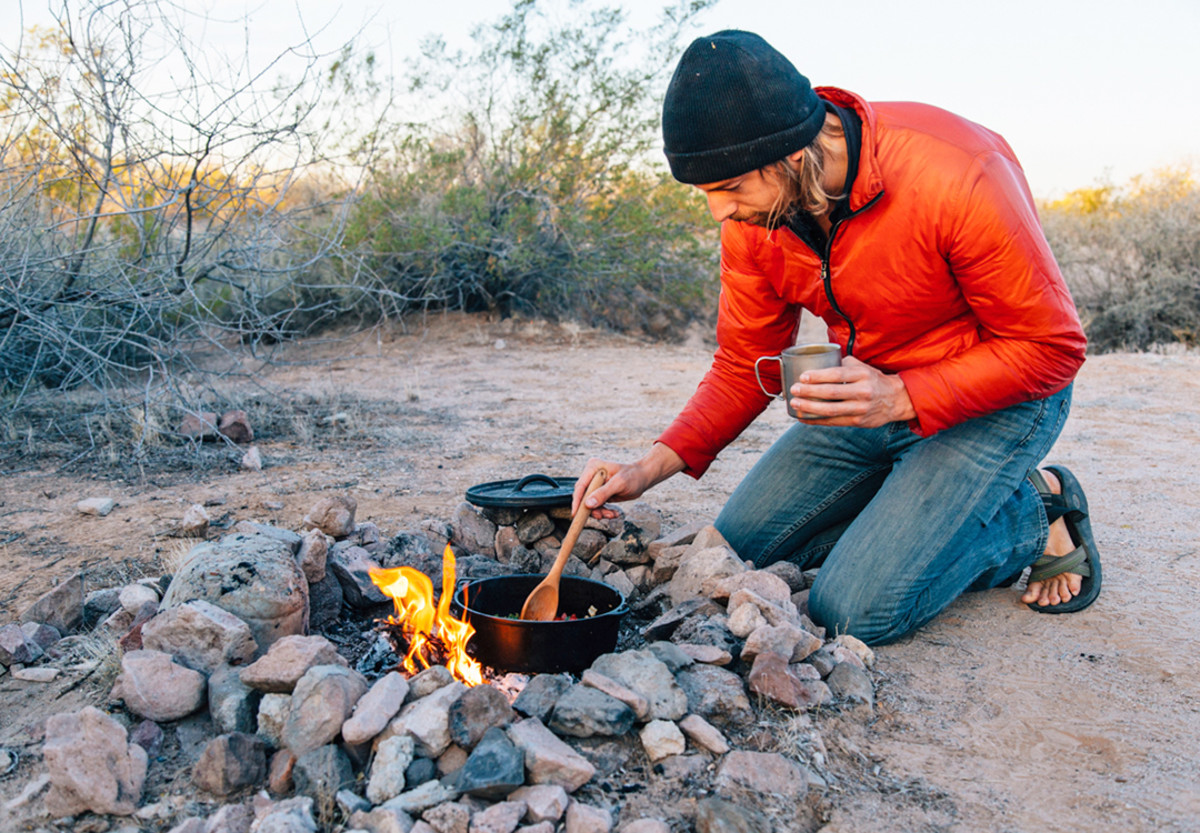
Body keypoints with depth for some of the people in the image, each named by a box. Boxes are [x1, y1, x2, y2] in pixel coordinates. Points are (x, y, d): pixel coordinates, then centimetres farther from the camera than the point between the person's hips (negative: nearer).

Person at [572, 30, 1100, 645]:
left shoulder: (957, 177, -31)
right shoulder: (751, 212, -12)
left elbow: (1050, 346, -22)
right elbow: (745, 364, -2)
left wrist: (901, 398, -33)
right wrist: (655, 465, -16)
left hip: (997, 399, -6)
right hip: (872, 394, 7)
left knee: (853, 612, -16)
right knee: (740, 548, 3)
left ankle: (1034, 513, 6)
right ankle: (937, 506, 13)